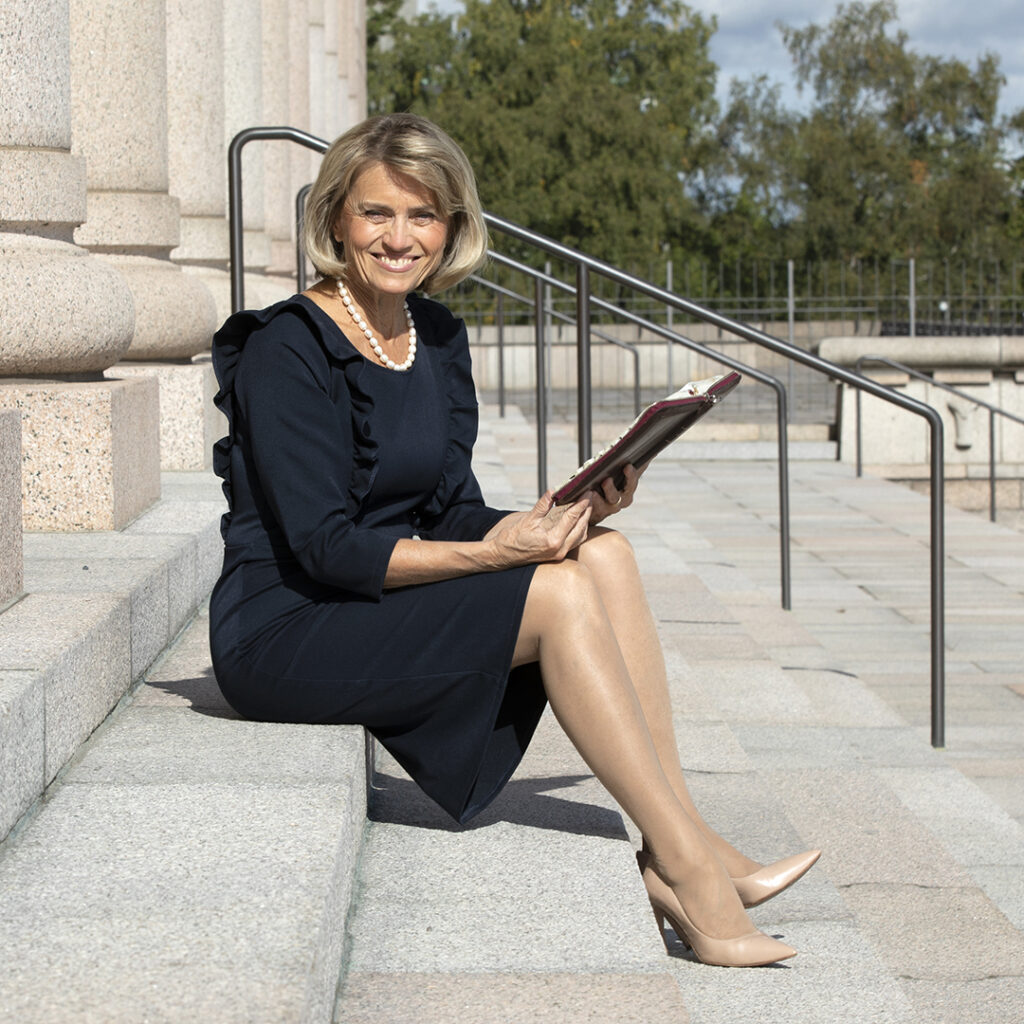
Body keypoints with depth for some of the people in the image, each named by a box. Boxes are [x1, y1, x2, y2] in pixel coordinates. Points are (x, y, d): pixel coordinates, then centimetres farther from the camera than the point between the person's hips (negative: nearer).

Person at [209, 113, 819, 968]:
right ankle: (687, 864, -20)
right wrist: (489, 554, -27)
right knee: (559, 593, -23)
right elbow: (326, 547, -19)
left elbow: (452, 514, 9)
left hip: (383, 608, 7)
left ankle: (678, 849, -17)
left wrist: (568, 514, -9)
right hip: (279, 633, -7)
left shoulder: (438, 337, 10)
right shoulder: (287, 351, -14)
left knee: (604, 556, -14)